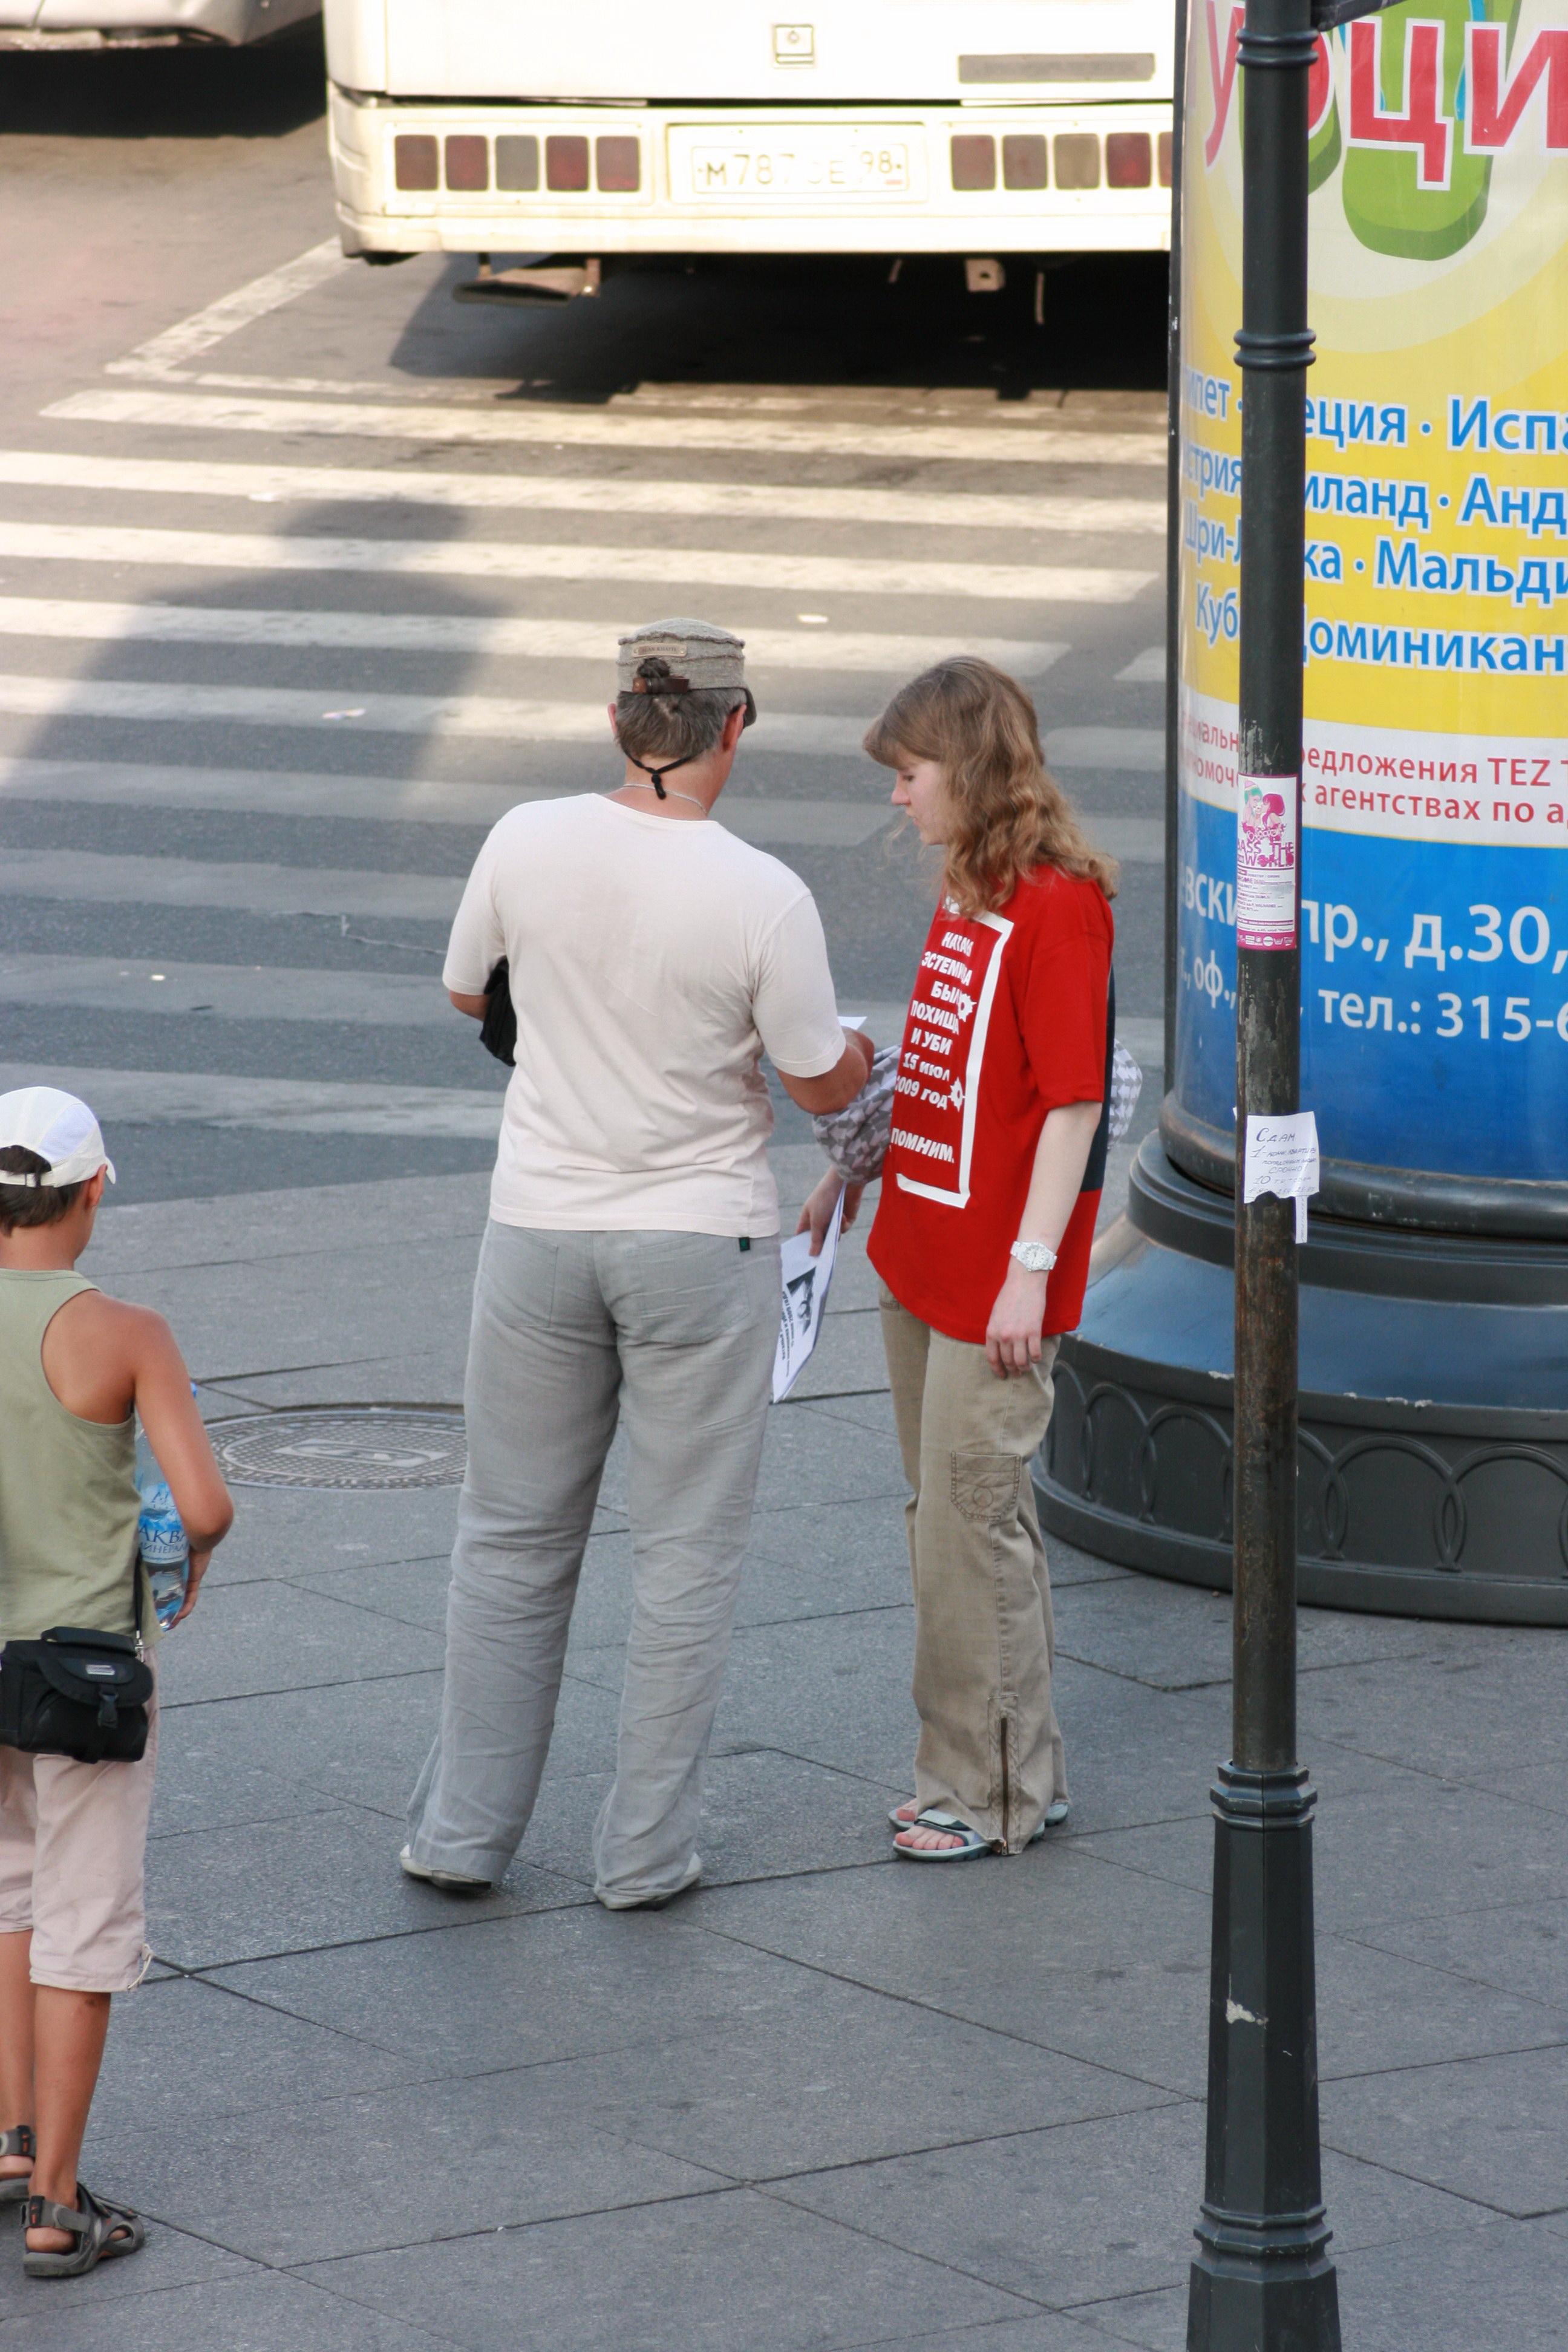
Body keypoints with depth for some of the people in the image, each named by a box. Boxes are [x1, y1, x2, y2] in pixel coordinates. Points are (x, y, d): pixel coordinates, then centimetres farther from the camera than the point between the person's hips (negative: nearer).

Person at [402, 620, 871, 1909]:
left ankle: (464, 1829, 20)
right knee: (686, 1554, 9)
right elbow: (819, 1084, -6)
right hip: (702, 1244, -3)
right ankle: (646, 1850, 12)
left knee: (512, 1538, 15)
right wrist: (862, 1061, 18)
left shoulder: (527, 844, -9)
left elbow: (465, 994, 8)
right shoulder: (763, 897, -18)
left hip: (538, 1225, 3)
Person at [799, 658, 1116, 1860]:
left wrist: (1033, 1266, -20)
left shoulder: (1059, 904, -16)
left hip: (999, 1277, -9)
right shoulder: (966, 893, 11)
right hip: (923, 1255, 9)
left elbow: (1074, 1099, -19)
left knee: (970, 1525, -3)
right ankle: (1020, 1768, 26)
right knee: (952, 1519, 15)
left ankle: (987, 1791, 7)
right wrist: (855, 1166, 20)